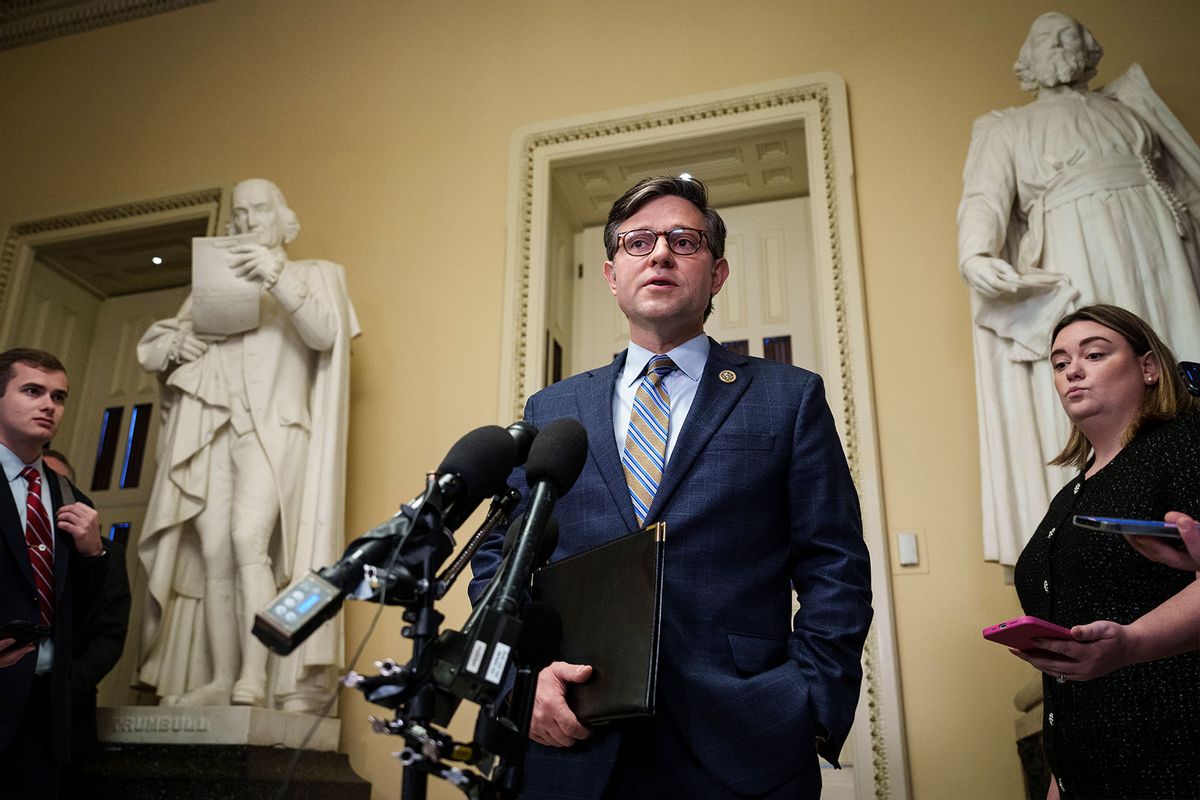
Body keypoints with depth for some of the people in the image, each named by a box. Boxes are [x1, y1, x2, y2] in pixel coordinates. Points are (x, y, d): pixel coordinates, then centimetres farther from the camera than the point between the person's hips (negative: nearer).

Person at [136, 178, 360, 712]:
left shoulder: (312, 275, 13)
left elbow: (324, 334, -7)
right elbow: (149, 350, 22)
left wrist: (278, 278, -20)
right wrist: (177, 342, -2)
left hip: (272, 425, -4)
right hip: (213, 429, 4)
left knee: (249, 539, -22)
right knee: (215, 554, -4)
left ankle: (255, 682, -22)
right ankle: (221, 683, 0)